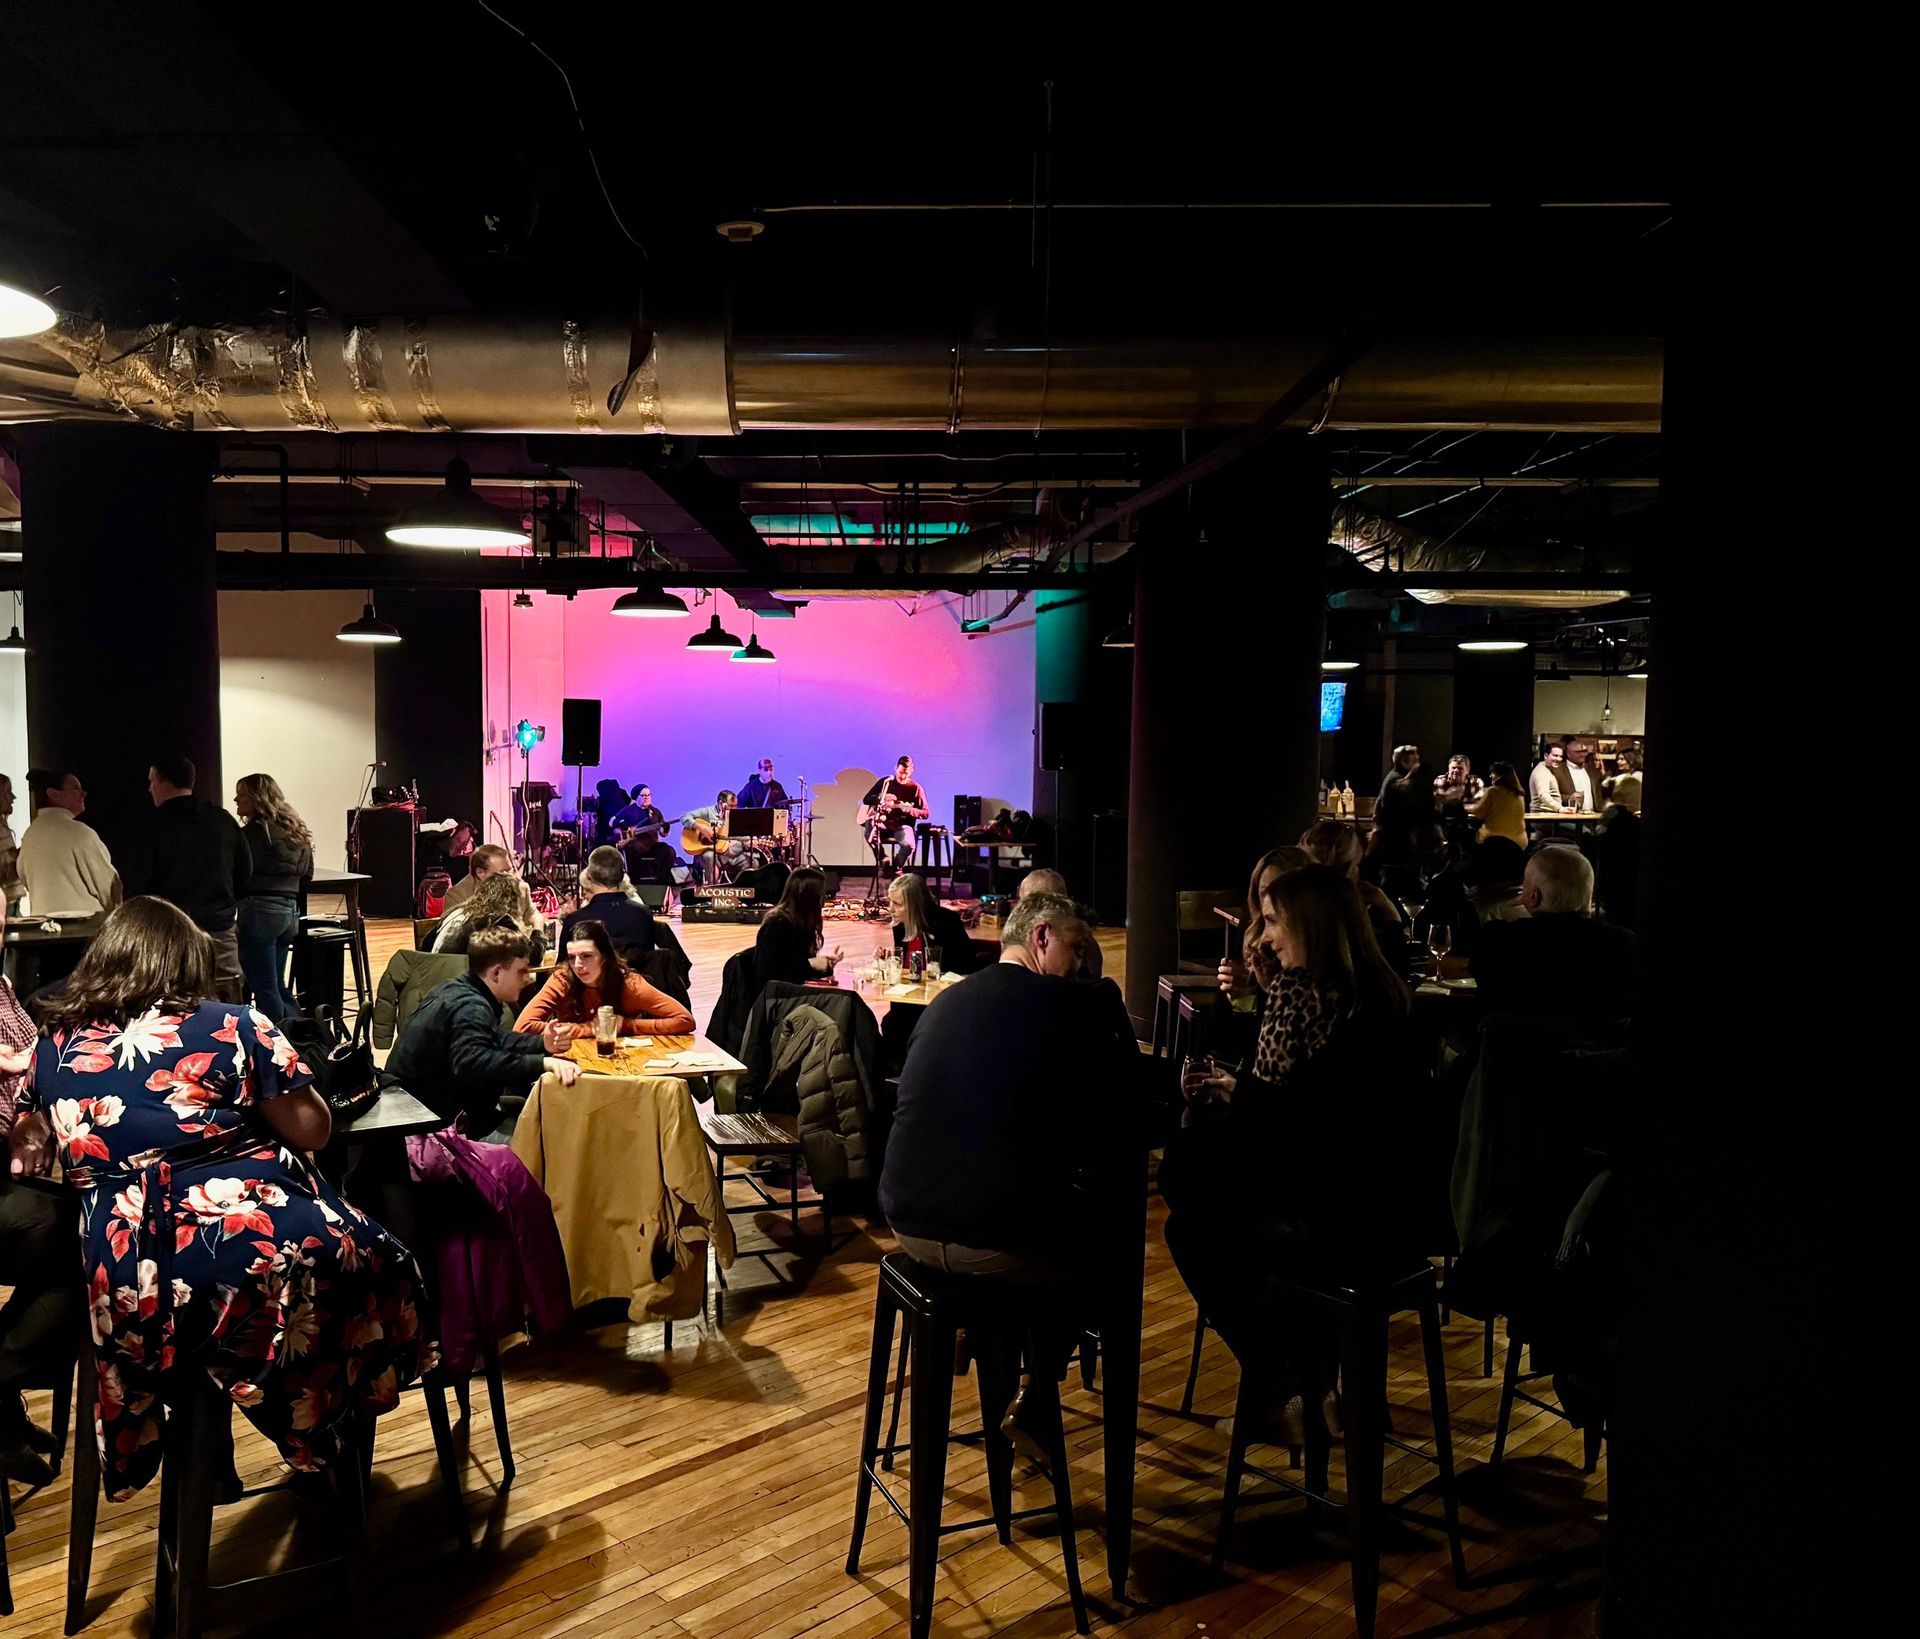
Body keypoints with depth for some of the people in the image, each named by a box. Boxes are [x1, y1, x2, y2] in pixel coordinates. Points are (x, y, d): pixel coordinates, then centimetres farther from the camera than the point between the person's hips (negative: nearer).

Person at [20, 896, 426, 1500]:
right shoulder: (230, 1028, -5)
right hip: (266, 1255, -4)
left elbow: (35, 1153, 23)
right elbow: (312, 1131, -2)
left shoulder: (54, 1050, 7)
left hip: (130, 1295, 5)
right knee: (379, 1264, 20)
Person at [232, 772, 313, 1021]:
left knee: (264, 987, -3)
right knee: (276, 986, 16)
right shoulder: (296, 831, 15)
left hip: (259, 910, -8)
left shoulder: (254, 831, -10)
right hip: (290, 911, 8)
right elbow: (306, 875, 21)